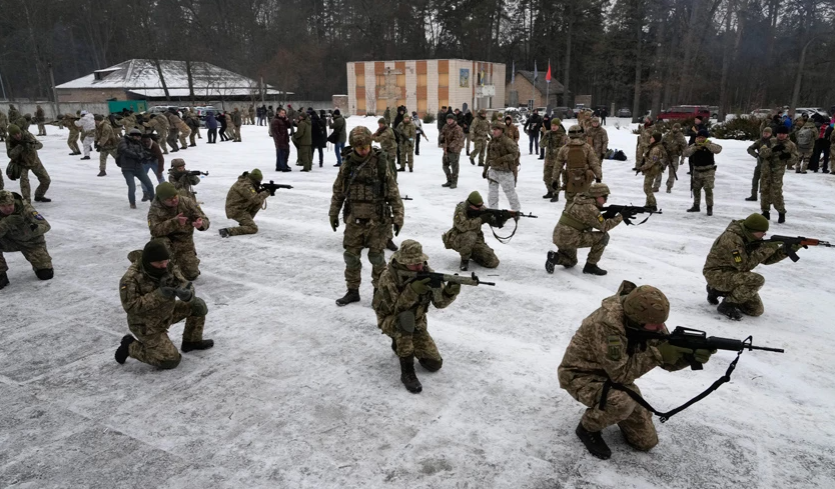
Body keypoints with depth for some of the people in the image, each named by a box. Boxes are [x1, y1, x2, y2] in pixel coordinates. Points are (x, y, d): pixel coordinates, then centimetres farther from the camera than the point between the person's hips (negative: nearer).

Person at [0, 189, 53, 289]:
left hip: (31, 242, -2)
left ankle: (38, 264, 27)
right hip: (10, 241, 2)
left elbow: (46, 226, -29)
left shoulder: (25, 209, -26)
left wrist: (34, 228, -51)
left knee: (46, 274, -11)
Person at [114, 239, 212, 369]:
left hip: (166, 314, 7)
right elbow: (131, 306, -31)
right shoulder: (131, 278, -28)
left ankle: (192, 341, 19)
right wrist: (158, 294, -38)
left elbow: (184, 285, -13)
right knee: (170, 361, -13)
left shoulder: (168, 268, -10)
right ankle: (130, 346, 6)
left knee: (197, 305, 1)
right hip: (146, 325, -7)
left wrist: (186, 294, -39)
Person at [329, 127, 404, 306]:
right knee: (351, 255, 9)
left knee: (376, 256, 4)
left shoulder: (381, 163, -7)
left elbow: (393, 192, -5)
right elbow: (338, 190, 11)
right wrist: (333, 213, 12)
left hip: (377, 219, -3)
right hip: (354, 219, 3)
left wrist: (398, 216, -7)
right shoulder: (347, 164, 2)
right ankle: (353, 291, 25)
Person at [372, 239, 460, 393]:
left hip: (417, 323, 5)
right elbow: (395, 308, -30)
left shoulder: (426, 272, -14)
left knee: (434, 364, 0)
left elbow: (439, 303, -15)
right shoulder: (388, 277, -25)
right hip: (391, 321, -5)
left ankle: (400, 344, 24)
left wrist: (450, 291, -36)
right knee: (406, 318, -41)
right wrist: (412, 291, -44)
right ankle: (407, 372, -27)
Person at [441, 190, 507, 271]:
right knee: (470, 235, -41)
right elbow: (462, 226, -36)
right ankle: (465, 260, -15)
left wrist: (503, 217, -25)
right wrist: (480, 219, -34)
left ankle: (472, 254, 17)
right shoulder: (460, 209, -20)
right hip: (458, 240, -5)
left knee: (493, 263, -9)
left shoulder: (482, 209, -4)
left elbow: (496, 223, -3)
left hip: (476, 241, 5)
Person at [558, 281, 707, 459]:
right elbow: (620, 373, -32)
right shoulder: (608, 323, -36)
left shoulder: (646, 318, -13)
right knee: (622, 402, -36)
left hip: (614, 375, 7)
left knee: (646, 441, 2)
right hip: (581, 375, -6)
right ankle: (588, 428, -7)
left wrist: (692, 355, -27)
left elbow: (668, 362, -7)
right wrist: (656, 354, -34)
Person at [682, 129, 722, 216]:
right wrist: (694, 148, -21)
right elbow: (685, 153, -8)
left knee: (708, 189, -10)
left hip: (708, 171, -5)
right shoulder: (693, 145, 4)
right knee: (696, 189, 14)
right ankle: (696, 206, 29)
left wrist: (706, 145, -31)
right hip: (697, 171, 5)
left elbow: (718, 149, -24)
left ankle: (709, 208, -4)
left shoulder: (710, 145, -5)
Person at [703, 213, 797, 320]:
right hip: (716, 274, -9)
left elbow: (766, 260, 3)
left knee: (756, 310, 6)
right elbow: (743, 265, -28)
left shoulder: (751, 238, 0)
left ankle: (718, 290, 18)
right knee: (757, 280, -31)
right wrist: (766, 249, -26)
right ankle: (727, 305, -13)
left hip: (734, 273, 9)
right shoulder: (731, 238, -27)